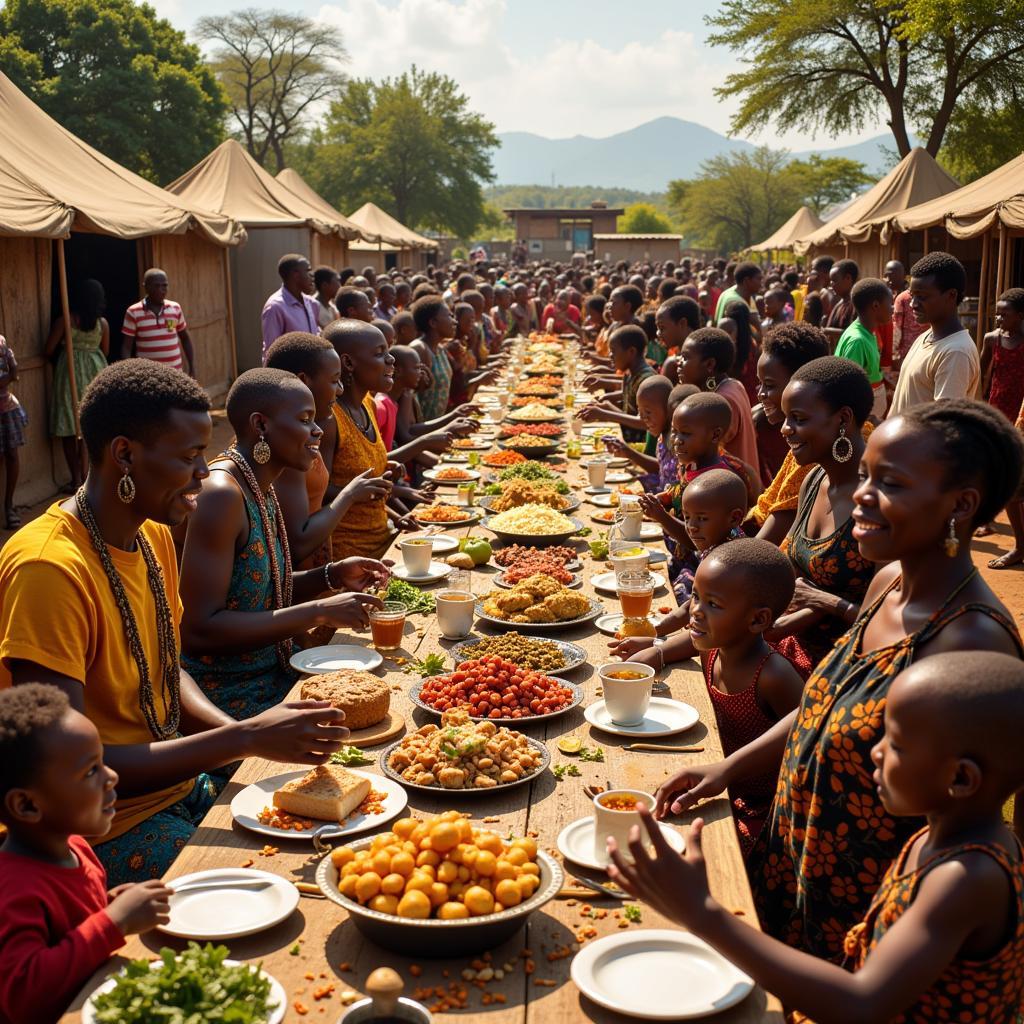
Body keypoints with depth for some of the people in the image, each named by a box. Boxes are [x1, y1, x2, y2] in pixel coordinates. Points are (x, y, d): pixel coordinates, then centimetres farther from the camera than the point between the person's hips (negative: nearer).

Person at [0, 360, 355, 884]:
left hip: (181, 785, 8)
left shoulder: (154, 536, 5)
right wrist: (245, 739, -26)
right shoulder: (48, 569, -24)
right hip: (103, 833, -8)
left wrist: (248, 734, -5)